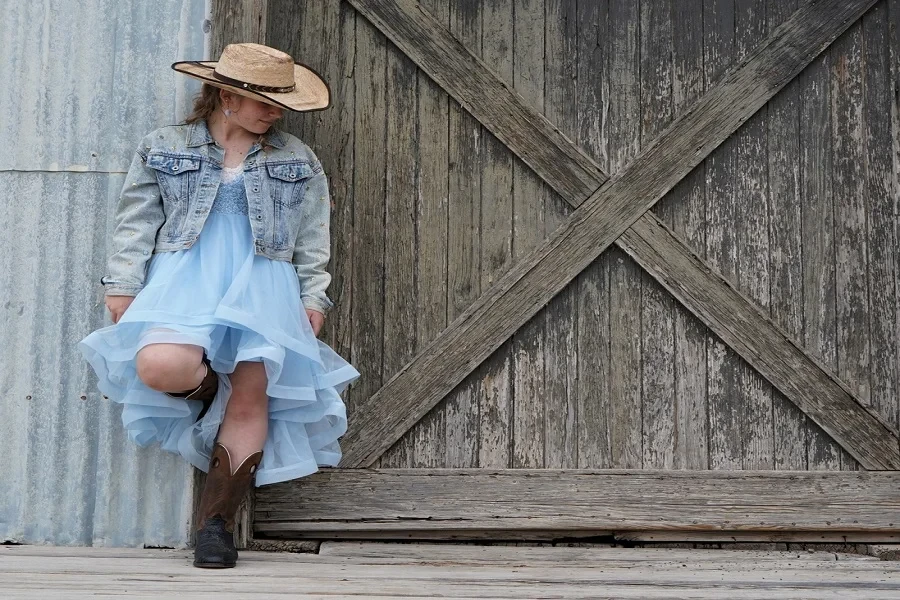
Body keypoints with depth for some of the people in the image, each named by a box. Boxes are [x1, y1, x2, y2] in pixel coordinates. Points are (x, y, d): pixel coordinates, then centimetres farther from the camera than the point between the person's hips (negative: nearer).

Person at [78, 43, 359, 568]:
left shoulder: (298, 161, 16)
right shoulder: (164, 148, 11)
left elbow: (313, 240, 16)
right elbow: (137, 223, 10)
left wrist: (313, 296, 8)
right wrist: (123, 285, 3)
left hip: (263, 282, 2)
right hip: (185, 274, -1)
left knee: (251, 397, -13)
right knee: (160, 366, -30)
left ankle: (217, 520, -3)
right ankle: (211, 388, 6)